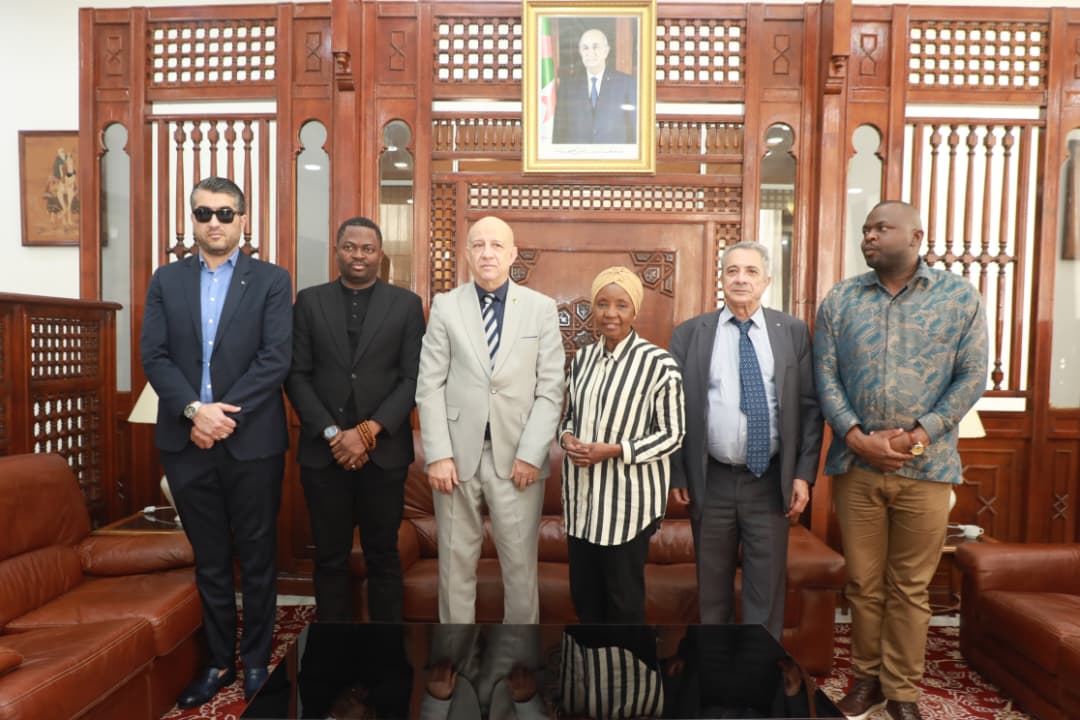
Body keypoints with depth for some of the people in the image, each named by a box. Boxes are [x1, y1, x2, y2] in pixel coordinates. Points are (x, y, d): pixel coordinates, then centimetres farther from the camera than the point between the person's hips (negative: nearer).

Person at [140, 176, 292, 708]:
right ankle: (219, 662, 30)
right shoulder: (166, 280, 9)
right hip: (186, 442, 3)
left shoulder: (271, 280, 0)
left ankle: (256, 662, 26)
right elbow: (153, 356, 0)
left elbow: (276, 359, -9)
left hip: (252, 442, -2)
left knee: (257, 560, 9)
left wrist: (224, 415, -16)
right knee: (209, 561, 15)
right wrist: (195, 409, -15)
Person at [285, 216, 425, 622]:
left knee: (383, 556, 10)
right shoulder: (309, 301, 7)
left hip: (384, 451, -1)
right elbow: (297, 375, 2)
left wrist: (368, 431, -11)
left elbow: (413, 378, -2)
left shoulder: (406, 304, 4)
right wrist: (331, 433, -9)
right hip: (324, 450, 1)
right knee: (330, 558, 10)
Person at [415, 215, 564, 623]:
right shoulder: (445, 306, 4)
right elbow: (430, 386, 1)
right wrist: (438, 454, -7)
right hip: (458, 454, 1)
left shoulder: (542, 308, 3)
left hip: (517, 456, 0)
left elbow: (551, 390, -1)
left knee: (520, 565, 8)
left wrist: (530, 454, -8)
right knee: (456, 562, 11)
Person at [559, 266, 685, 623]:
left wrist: (614, 450, -21)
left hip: (627, 498, -5)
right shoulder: (582, 358, 6)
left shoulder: (659, 363, -12)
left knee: (624, 595, 11)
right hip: (582, 494, 6)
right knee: (583, 591, 18)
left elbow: (671, 435, -11)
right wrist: (567, 438, -7)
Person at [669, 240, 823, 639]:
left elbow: (809, 406, 2)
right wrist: (677, 474, -2)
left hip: (771, 481, 0)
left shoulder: (793, 332, 3)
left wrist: (804, 473, -3)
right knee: (713, 586, 14)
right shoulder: (689, 333, 1)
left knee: (767, 587, 10)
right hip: (710, 481, 0)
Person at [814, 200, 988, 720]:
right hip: (856, 464, 1)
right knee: (863, 582, 11)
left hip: (926, 466, -1)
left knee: (910, 587, 10)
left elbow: (972, 376, -1)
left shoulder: (960, 297, 3)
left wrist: (921, 434, -12)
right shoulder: (840, 300, 5)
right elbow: (825, 375, 0)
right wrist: (856, 437, -12)